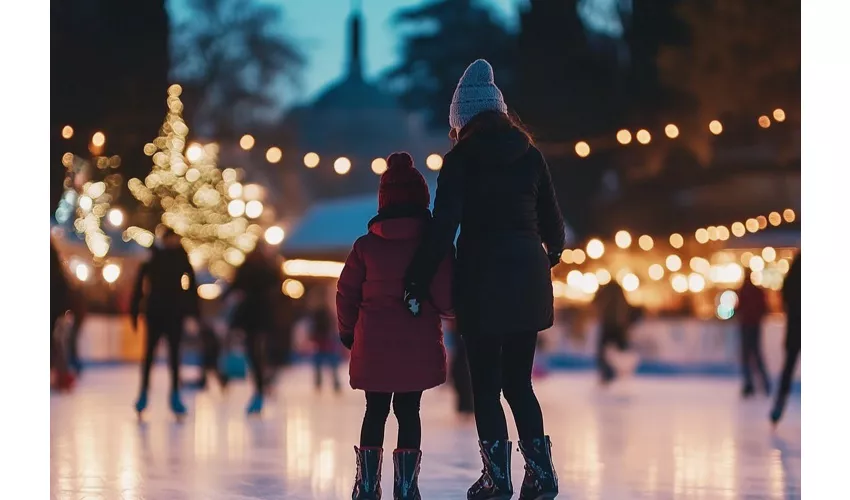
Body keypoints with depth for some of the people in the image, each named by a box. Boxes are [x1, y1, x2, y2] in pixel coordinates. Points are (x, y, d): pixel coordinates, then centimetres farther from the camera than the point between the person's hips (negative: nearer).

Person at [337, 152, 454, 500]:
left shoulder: (366, 245, -1)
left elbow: (346, 294, 4)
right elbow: (446, 298, -9)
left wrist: (347, 331, 20)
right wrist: (448, 310, 15)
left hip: (374, 345, 1)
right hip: (419, 347, -1)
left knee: (375, 412, 13)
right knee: (409, 412, 7)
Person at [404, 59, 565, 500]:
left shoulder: (461, 159, -5)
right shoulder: (531, 156, 6)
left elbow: (443, 227, -13)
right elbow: (552, 220, 13)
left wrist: (417, 281, -9)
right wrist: (553, 251, 34)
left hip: (482, 277, -4)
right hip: (528, 277, 4)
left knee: (485, 384, 4)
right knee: (518, 381, 14)